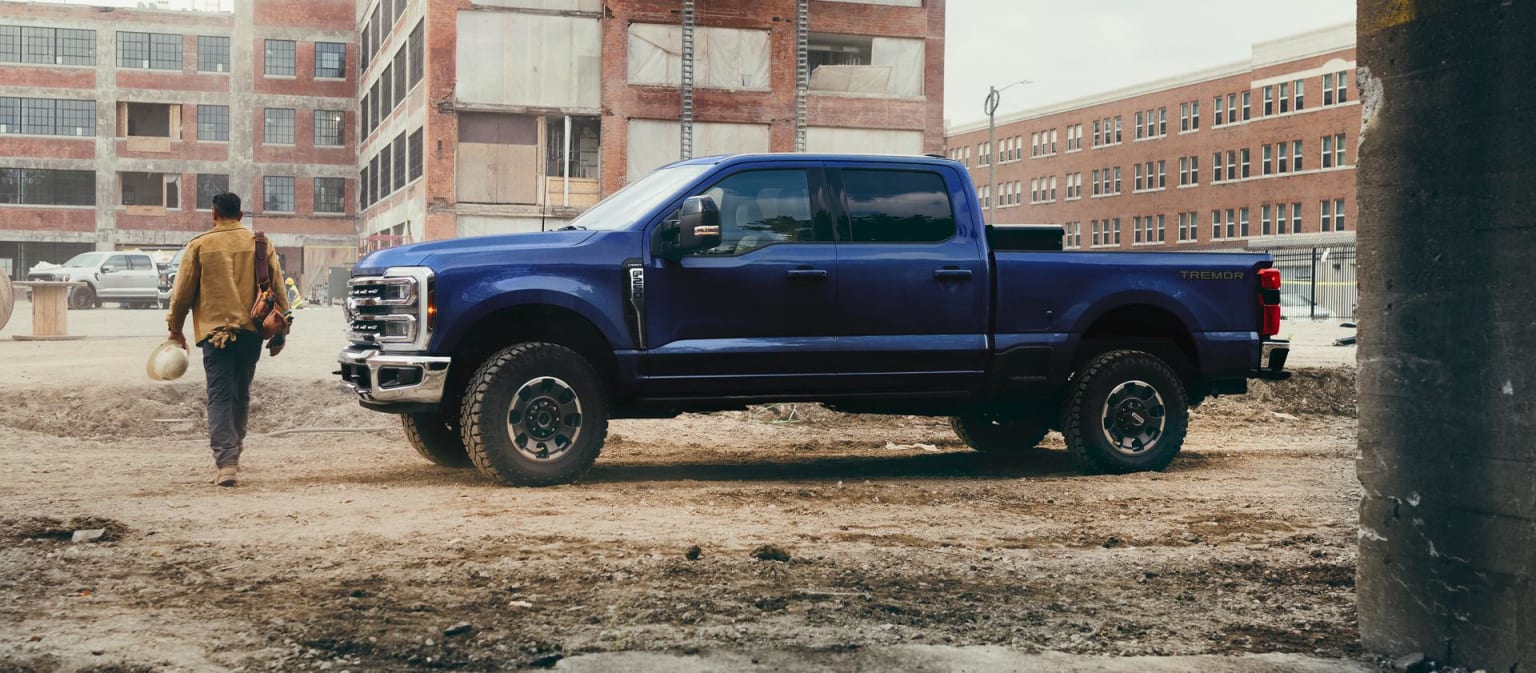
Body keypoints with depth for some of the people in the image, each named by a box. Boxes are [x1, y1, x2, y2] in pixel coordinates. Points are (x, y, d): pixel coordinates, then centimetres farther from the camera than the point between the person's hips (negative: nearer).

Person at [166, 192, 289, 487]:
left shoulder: (199, 245, 1)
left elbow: (182, 292, 2)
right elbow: (277, 290, 6)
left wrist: (175, 329, 15)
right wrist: (280, 332, 12)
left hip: (215, 330, -3)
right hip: (251, 330, 3)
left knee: (220, 397, -4)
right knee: (241, 394, 16)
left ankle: (225, 462, -16)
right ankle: (232, 454, 27)